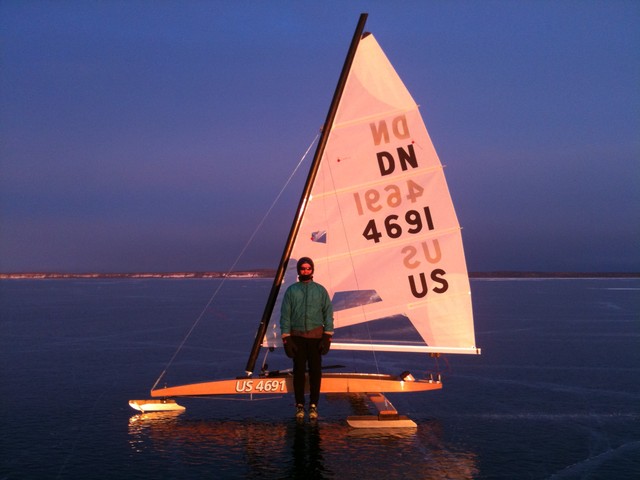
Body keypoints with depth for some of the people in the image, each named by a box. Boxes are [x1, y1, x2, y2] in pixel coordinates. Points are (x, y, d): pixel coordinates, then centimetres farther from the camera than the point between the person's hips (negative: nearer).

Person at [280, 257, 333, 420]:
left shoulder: (320, 290, 5)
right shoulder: (291, 290, 4)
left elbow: (328, 313, 2)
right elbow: (285, 316, 3)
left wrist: (327, 337, -5)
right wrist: (286, 339, -3)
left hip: (315, 336, 0)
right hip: (297, 337, 0)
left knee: (315, 371, 1)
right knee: (299, 371, 3)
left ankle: (313, 405, 10)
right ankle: (300, 405, 12)